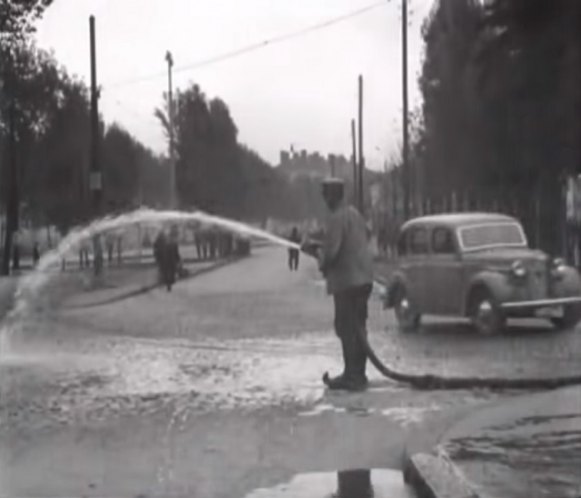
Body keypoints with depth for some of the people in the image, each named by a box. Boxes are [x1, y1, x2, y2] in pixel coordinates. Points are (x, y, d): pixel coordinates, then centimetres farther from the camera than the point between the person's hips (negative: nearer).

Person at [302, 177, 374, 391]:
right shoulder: (354, 213, 15)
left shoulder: (336, 218, -15)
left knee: (347, 328, -4)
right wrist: (318, 246, 19)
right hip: (363, 278, 10)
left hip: (347, 281, -10)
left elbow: (330, 253, -21)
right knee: (357, 328, 15)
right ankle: (357, 375, 22)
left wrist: (313, 249, -1)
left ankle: (352, 376, -2)